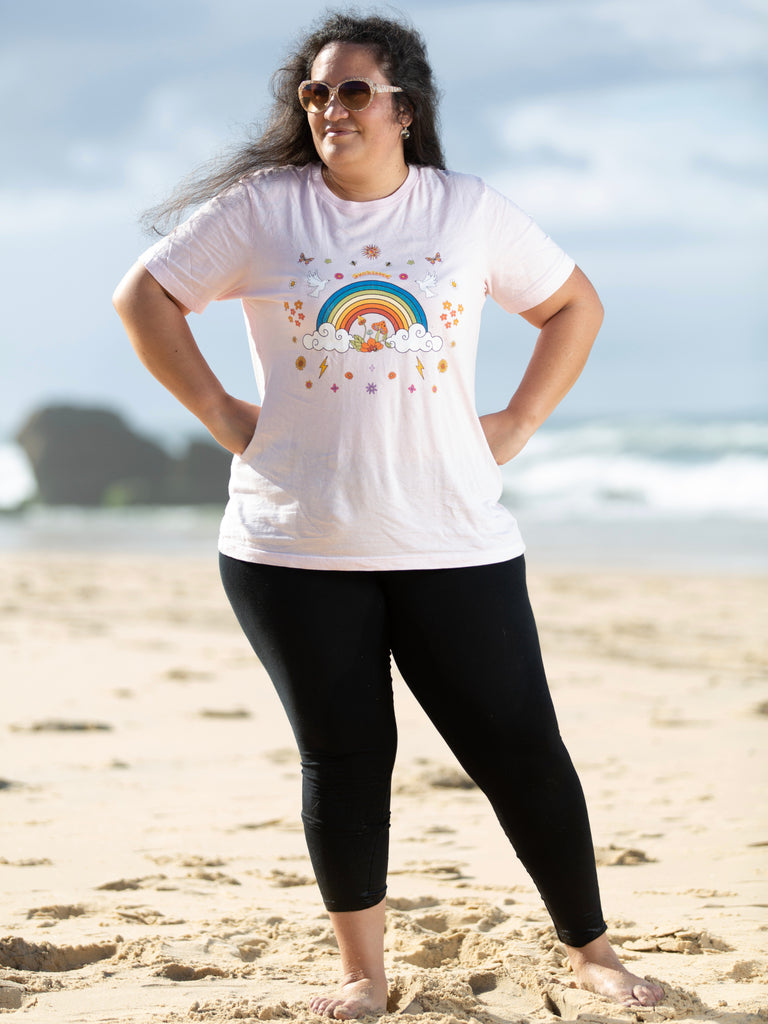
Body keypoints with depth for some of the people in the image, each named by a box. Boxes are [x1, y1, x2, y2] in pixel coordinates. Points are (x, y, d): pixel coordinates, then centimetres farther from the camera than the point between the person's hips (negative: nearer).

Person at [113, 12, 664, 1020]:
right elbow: (144, 296, 7)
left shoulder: (471, 210, 5)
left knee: (520, 747, 1)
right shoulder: (261, 209, 1)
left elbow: (575, 305, 15)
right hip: (296, 548, 0)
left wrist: (516, 423, 5)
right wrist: (220, 412, 0)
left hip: (453, 544, 1)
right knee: (345, 759, 5)